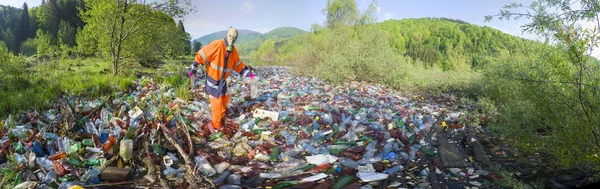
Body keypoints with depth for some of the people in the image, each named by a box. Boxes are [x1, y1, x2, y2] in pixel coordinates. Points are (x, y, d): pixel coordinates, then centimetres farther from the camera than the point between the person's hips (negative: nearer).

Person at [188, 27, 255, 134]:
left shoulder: (233, 51, 0)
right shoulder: (217, 45, -23)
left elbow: (240, 65, 8)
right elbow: (201, 55, -22)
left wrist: (249, 74, -2)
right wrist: (193, 70, -24)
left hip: (222, 81, 7)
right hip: (212, 80, -7)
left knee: (225, 99, 18)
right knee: (217, 103, -2)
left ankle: (221, 116, 43)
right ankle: (217, 126, 14)